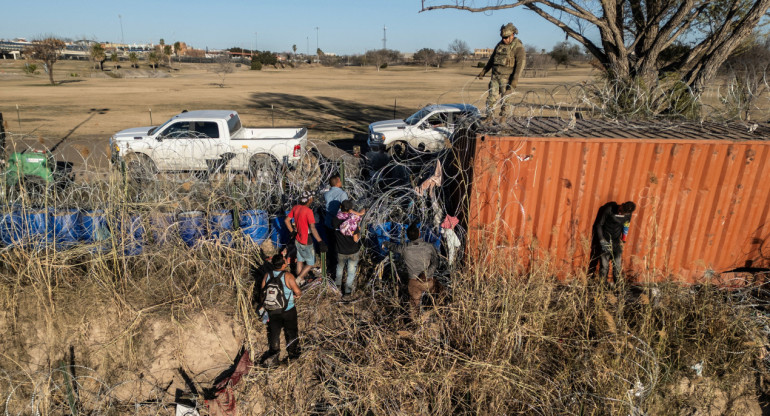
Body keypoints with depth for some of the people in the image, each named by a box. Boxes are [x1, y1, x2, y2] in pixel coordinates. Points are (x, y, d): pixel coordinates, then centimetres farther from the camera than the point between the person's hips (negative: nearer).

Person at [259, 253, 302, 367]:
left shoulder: (267, 275, -8)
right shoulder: (288, 276, -22)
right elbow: (298, 292, -20)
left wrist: (266, 311, 10)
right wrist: (296, 295, 5)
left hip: (272, 311, 3)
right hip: (288, 310, -3)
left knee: (274, 333, 19)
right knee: (291, 332, 19)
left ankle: (273, 356, 31)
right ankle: (292, 353, 36)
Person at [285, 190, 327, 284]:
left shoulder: (295, 208, -2)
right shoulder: (308, 211, -25)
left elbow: (287, 220, 6)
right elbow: (313, 228, -31)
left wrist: (293, 232, 14)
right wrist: (320, 242, -32)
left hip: (297, 240, 8)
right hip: (306, 242, -8)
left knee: (300, 261, 21)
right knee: (311, 263, 10)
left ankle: (301, 281, 35)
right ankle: (297, 281, 8)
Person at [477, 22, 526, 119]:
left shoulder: (518, 47, -9)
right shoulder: (500, 44, 11)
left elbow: (521, 63, -17)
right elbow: (492, 58, 23)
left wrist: (515, 80, -26)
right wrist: (484, 71, 24)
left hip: (507, 78, -5)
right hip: (495, 76, 5)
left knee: (505, 99, -1)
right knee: (492, 97, 1)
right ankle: (488, 117, 8)